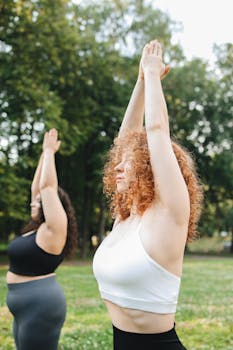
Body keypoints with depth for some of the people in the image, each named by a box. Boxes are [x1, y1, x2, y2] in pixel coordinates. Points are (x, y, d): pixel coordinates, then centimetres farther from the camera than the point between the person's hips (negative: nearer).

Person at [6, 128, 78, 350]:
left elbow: (48, 186, -17)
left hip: (41, 305, -10)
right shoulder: (38, 228, 11)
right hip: (28, 305, 10)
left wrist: (50, 151, -8)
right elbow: (37, 186, 15)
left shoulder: (53, 229, -12)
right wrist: (44, 153, 16)